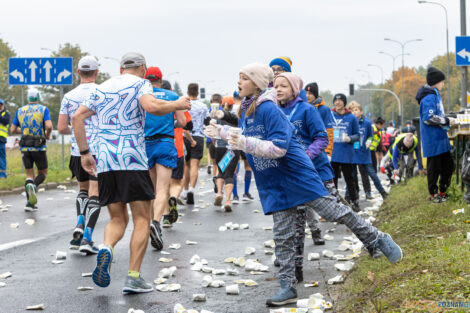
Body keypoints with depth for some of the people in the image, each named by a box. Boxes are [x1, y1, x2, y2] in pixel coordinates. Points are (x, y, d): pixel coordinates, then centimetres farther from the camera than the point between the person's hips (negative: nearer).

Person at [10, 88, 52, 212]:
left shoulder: (20, 111, 9)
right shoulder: (43, 109, -2)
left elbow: (13, 130, 9)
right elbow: (49, 126, -16)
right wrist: (48, 135, 5)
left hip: (25, 148, 3)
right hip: (39, 147, -3)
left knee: (30, 175, 12)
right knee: (43, 173, 13)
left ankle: (29, 203, -3)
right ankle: (33, 187, -20)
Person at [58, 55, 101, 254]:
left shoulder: (69, 97, 4)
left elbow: (61, 128, 3)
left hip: (77, 151, 3)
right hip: (99, 150, -3)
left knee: (83, 189, 23)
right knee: (95, 194, -1)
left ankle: (79, 224, 3)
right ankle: (87, 238, -9)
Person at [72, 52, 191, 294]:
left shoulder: (102, 88, 19)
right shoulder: (140, 84, 3)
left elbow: (77, 117, 14)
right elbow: (152, 106, -18)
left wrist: (84, 153, 17)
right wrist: (177, 104, -2)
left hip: (104, 163, 5)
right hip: (132, 159, -5)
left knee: (118, 219, 13)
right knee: (142, 220, 3)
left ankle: (106, 249, -18)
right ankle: (133, 278, -6)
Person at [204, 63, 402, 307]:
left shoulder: (268, 109, -18)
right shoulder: (244, 110, 8)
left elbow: (279, 147, -25)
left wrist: (245, 144, -31)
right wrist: (222, 132, 18)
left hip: (296, 174, -7)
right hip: (273, 184, 7)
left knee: (332, 211, -2)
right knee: (282, 236, 7)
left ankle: (376, 239, 18)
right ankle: (287, 288, 12)